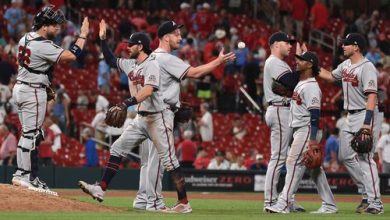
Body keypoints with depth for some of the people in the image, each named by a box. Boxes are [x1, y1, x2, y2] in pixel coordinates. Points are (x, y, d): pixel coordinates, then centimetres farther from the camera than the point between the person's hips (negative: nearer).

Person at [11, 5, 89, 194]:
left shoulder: (25, 38, 9)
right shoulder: (42, 45, -20)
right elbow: (70, 56, -25)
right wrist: (83, 35, -15)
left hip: (20, 88, 10)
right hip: (33, 91, -10)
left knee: (29, 134, 15)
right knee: (31, 134, -6)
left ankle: (21, 174, 16)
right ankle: (26, 176, -5)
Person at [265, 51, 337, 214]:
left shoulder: (311, 86, -13)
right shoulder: (300, 84, 18)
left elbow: (315, 114, -19)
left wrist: (313, 138, -25)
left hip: (307, 130, -10)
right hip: (298, 130, 10)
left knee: (294, 163, -14)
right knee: (314, 168, 10)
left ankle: (283, 204, -17)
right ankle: (329, 205, 13)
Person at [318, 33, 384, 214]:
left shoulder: (367, 67, -17)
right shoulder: (346, 65, 10)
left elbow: (372, 96, -23)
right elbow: (331, 76, 30)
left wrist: (367, 123, -31)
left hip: (365, 115, -10)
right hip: (351, 117, 10)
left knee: (365, 158, -12)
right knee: (345, 156, 12)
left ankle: (375, 203, -11)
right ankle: (367, 193, 20)